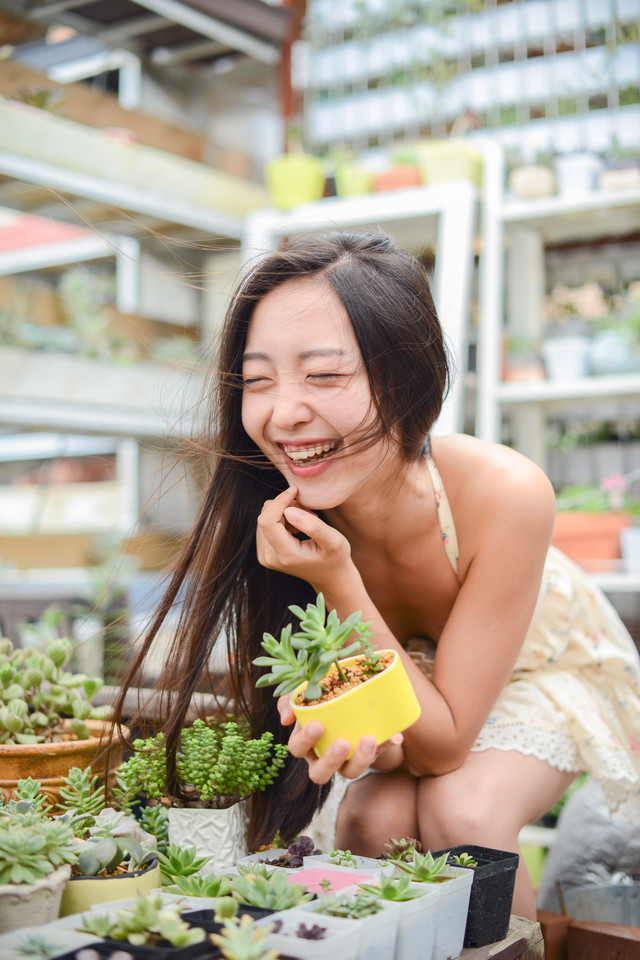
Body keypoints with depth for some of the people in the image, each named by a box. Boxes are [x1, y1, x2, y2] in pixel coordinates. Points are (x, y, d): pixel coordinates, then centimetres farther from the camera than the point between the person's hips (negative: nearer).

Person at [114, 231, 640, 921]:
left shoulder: (506, 496, -37)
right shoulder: (284, 518, -28)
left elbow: (444, 743, -29)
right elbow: (401, 745, -20)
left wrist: (340, 585, -41)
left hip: (537, 666, -1)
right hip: (402, 682, 2)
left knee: (462, 814, -26)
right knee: (374, 817, -25)